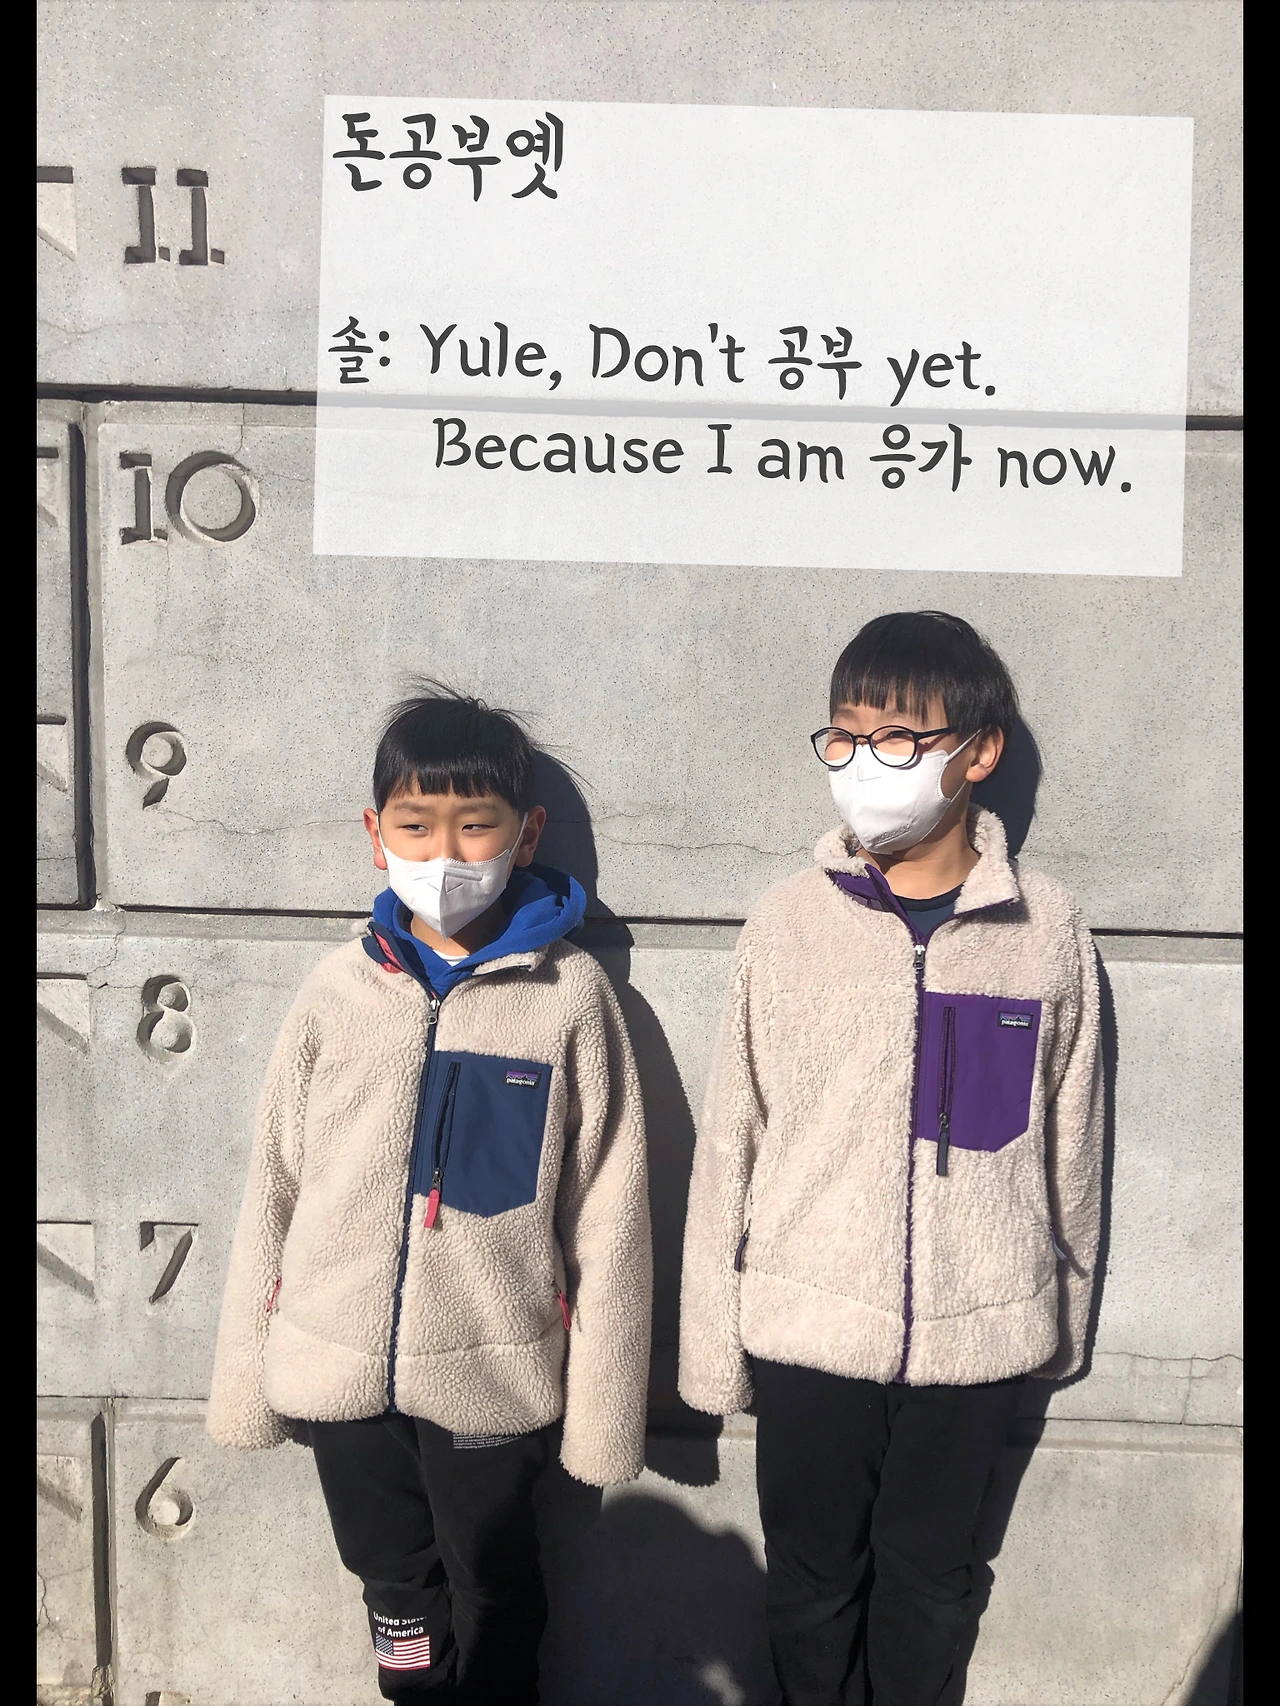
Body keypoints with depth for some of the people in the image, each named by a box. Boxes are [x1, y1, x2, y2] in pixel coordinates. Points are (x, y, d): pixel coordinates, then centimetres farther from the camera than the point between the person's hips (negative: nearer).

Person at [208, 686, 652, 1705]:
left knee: (496, 1617, 19)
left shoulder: (569, 992, -9)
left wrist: (602, 1409, -5)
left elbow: (607, 1208, -7)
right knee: (399, 1595, 22)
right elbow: (275, 1189, 3)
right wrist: (249, 1374, 7)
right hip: (341, 1372, 3)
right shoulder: (340, 991, -3)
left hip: (493, 1374, -2)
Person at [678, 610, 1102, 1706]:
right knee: (813, 1580, 17)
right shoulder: (789, 924, -8)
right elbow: (729, 1144, -3)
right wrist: (715, 1346, 0)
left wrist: (1061, 1316, 12)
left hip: (978, 1334, 1)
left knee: (928, 1578, 20)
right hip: (810, 1328, 0)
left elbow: (1070, 1148, 4)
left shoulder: (1048, 933, -7)